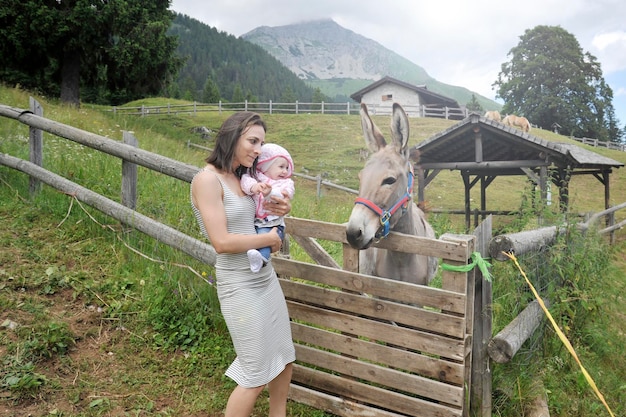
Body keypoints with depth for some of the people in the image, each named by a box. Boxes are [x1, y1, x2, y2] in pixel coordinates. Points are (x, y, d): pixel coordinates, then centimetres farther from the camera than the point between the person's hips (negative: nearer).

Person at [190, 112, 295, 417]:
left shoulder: (243, 178, 8)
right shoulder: (208, 179, -16)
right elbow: (222, 242, -23)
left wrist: (280, 211, -1)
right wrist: (270, 239, -12)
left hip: (267, 277, 8)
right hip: (240, 286, -8)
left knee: (285, 360, 19)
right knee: (256, 375, 4)